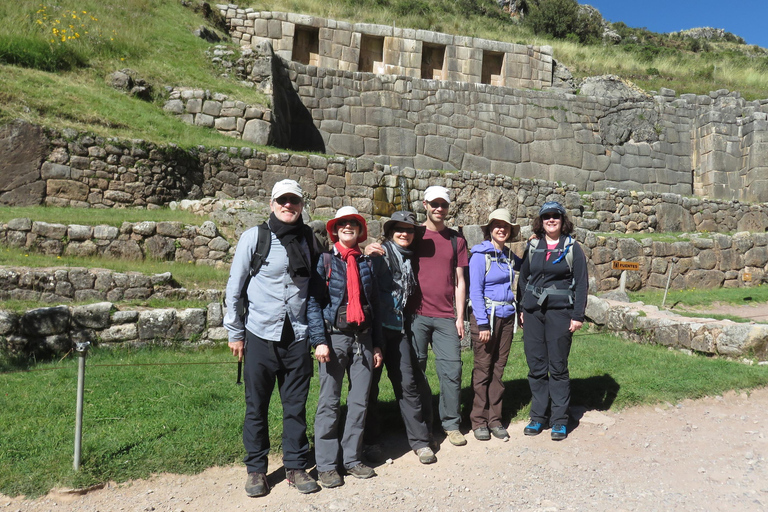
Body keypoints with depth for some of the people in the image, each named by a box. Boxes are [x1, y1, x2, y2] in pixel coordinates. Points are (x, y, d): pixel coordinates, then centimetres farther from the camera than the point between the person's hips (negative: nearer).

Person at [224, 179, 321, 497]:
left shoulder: (308, 238, 5)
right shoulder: (255, 236, -5)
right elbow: (235, 287, -1)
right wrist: (235, 332, 0)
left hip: (297, 337, 2)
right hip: (260, 336, -2)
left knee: (296, 405, 9)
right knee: (257, 406, 8)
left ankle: (296, 466, 23)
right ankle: (256, 469, 23)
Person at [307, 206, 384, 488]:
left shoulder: (367, 263, 13)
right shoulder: (325, 261, 2)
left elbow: (375, 305, 15)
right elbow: (313, 302, -4)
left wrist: (377, 345, 12)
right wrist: (319, 340, -13)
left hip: (363, 338, 4)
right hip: (335, 336, -4)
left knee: (360, 401, 6)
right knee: (330, 403, 0)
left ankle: (352, 458, 19)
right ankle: (326, 465, 10)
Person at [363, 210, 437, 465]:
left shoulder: (409, 259, 15)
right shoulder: (381, 253, -4)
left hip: (398, 328, 5)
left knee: (407, 383, 2)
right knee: (370, 384, 5)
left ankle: (420, 441, 10)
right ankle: (369, 440, 18)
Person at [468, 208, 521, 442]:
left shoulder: (508, 255, 11)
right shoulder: (480, 255, -7)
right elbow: (475, 291, -11)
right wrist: (483, 324, -17)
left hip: (507, 317, 6)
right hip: (486, 316, -5)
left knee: (498, 369, 9)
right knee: (483, 370, 0)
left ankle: (494, 420, 18)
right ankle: (479, 421, 11)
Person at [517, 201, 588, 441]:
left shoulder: (572, 248, 2)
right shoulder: (533, 247, 11)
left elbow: (581, 284, 0)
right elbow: (523, 278, 16)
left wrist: (578, 315, -6)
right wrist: (521, 309, 9)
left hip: (560, 311, -3)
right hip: (533, 311, 3)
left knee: (558, 367, 0)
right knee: (536, 366, 5)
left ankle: (559, 420, 11)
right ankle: (539, 417, 17)